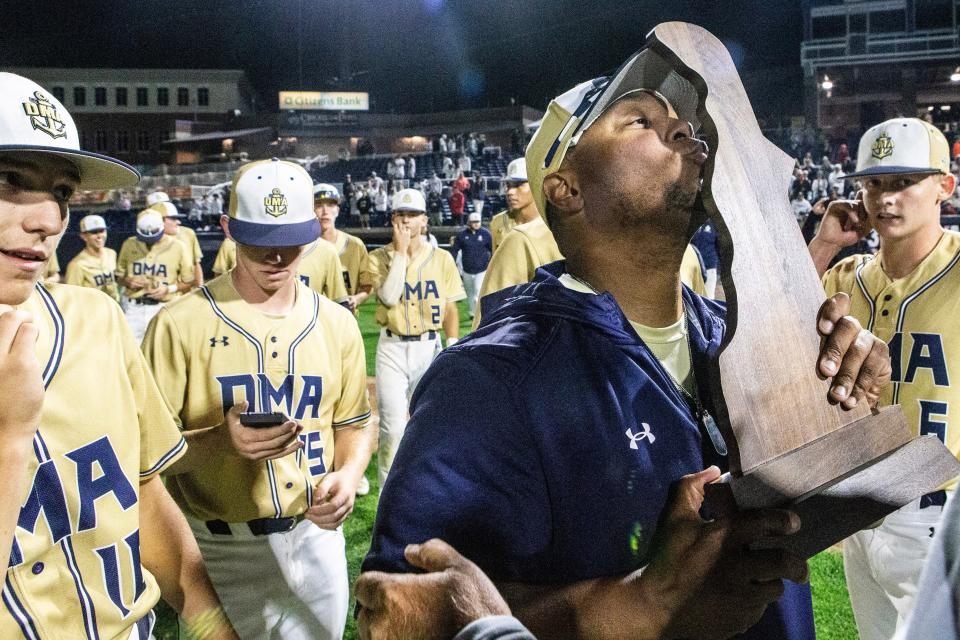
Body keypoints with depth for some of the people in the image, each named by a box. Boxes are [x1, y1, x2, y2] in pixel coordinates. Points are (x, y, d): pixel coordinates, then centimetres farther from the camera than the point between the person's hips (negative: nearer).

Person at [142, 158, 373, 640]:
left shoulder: (337, 323, 3)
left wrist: (348, 475, -9)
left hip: (316, 537, 4)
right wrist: (223, 441, -27)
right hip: (220, 549, -4)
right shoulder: (182, 324, -10)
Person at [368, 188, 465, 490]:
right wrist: (400, 252, -12)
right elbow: (388, 297, -16)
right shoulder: (379, 257, 1)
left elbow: (450, 308, 5)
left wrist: (452, 349, -4)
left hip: (429, 348, 1)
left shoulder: (441, 258, 4)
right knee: (392, 427, -4)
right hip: (392, 349, -1)